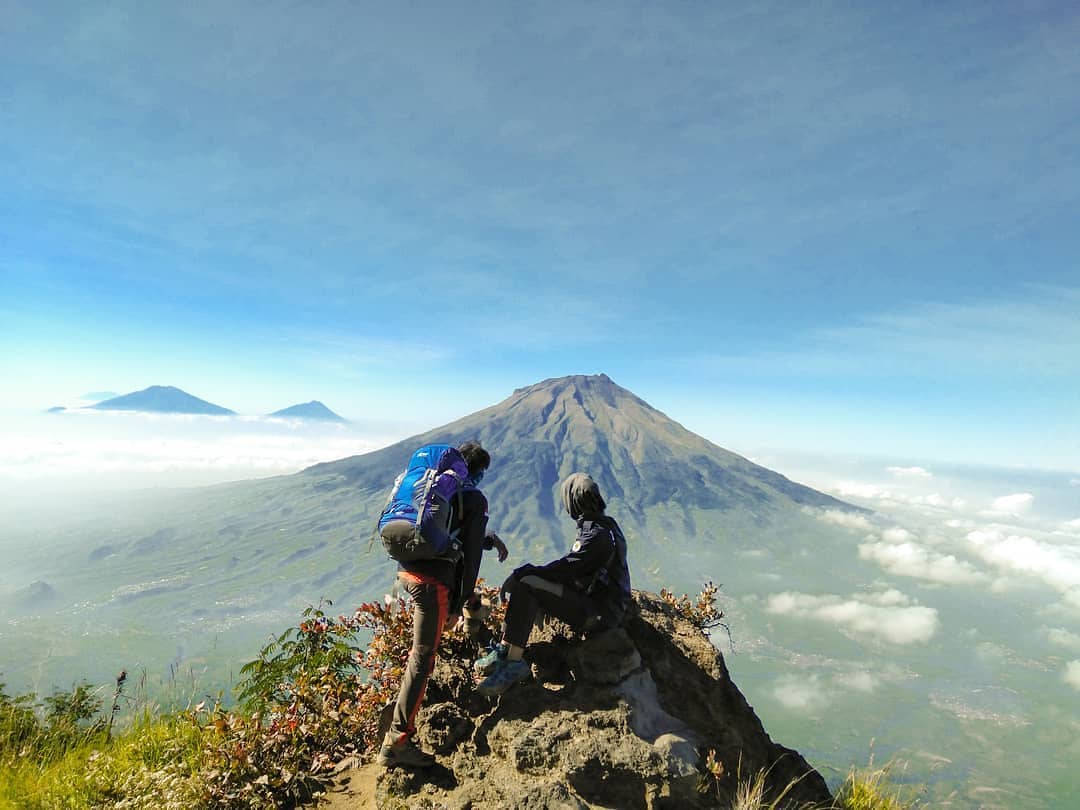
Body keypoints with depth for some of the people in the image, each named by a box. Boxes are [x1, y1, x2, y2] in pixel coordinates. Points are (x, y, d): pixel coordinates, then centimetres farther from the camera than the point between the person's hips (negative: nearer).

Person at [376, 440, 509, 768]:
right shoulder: (475, 500, -2)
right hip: (433, 581, -8)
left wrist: (489, 539, 37)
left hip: (405, 571, 8)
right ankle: (397, 742, 0)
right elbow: (470, 555, -6)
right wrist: (458, 605, -1)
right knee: (422, 659, -2)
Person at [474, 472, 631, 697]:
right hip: (594, 603, 10)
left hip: (600, 612, -10)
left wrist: (521, 573, -12)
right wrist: (524, 573, 6)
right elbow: (573, 567, 13)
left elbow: (567, 568, -21)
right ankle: (505, 652, -3)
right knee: (523, 578, 2)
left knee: (526, 585, -22)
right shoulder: (603, 526, 12)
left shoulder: (598, 535, -19)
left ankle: (514, 663, -20)